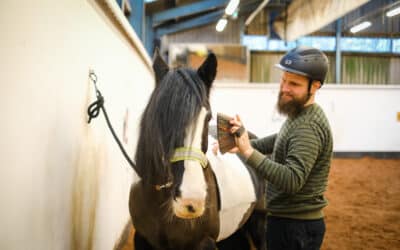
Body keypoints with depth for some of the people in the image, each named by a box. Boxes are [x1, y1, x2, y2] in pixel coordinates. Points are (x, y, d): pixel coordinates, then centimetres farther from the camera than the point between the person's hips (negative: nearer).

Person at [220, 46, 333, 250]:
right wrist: (244, 144, 15)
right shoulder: (298, 115, 7)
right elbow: (280, 141, 27)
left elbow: (292, 180, -34)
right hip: (285, 220, 10)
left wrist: (248, 152, -37)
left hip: (296, 228, -10)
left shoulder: (308, 126, -24)